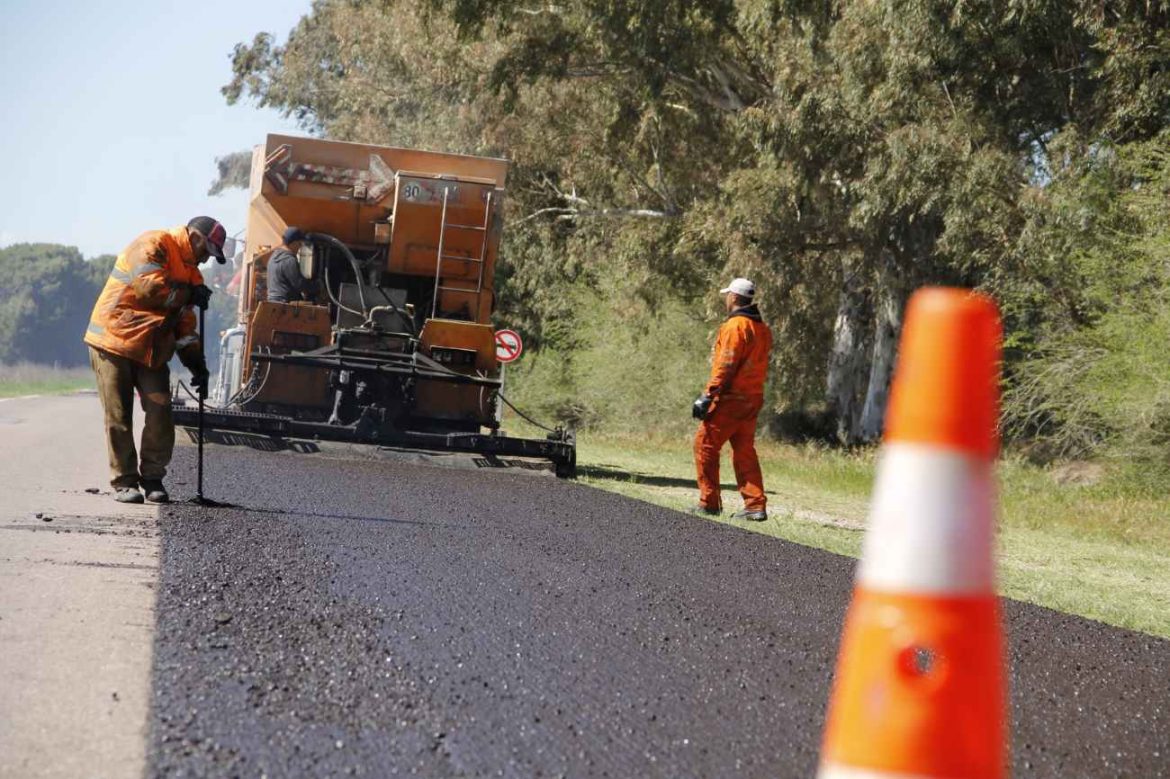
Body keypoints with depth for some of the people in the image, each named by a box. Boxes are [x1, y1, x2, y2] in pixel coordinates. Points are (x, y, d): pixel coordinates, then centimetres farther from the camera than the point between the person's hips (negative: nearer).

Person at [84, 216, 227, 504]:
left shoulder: (189, 270, 16)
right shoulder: (152, 244, -9)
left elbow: (184, 323, 17)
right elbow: (149, 285, -25)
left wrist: (196, 363, 8)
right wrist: (189, 294, -12)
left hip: (151, 351, 7)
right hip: (114, 342, -7)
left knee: (160, 414, -5)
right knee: (119, 418, -2)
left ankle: (152, 477, 8)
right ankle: (124, 481, 6)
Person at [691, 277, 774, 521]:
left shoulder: (736, 326, -13)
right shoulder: (762, 328, 15)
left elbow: (726, 365, -19)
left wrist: (708, 395, -18)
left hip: (731, 399, -9)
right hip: (753, 398, 9)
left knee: (705, 444, 1)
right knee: (744, 451, 12)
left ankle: (709, 503, 2)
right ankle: (756, 505, 5)